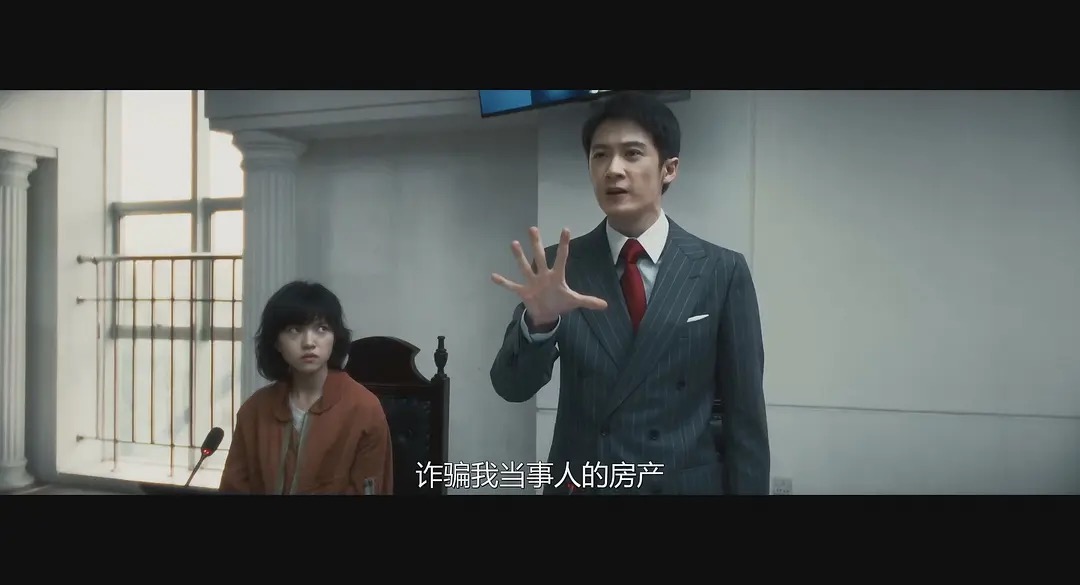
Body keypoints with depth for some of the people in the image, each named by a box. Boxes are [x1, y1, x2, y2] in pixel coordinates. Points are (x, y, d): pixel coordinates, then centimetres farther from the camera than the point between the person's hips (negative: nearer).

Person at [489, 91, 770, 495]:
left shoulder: (722, 271, -6)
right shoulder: (561, 267, -3)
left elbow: (744, 414, -5)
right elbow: (512, 386, -10)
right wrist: (539, 319, -28)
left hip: (684, 484, -1)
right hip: (579, 485, 1)